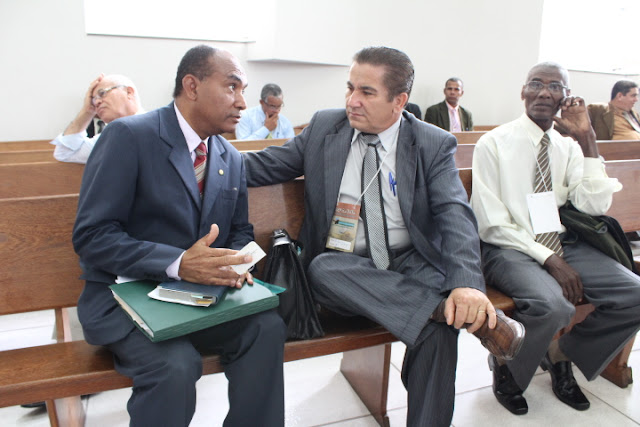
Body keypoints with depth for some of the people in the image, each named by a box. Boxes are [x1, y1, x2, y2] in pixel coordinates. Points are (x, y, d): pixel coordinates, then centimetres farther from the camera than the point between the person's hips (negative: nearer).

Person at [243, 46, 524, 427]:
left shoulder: (434, 145, -1)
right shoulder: (324, 127, 5)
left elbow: (455, 216, -14)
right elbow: (268, 165, 9)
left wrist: (467, 282, -32)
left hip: (410, 263, -1)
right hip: (344, 268, 2)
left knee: (440, 322, -31)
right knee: (322, 266, -33)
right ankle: (459, 314, -32)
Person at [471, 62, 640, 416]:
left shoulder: (569, 147, 11)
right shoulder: (494, 144, -5)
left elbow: (594, 206, -2)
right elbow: (493, 225, -10)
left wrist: (586, 140, -7)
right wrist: (548, 259, -16)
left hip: (562, 243, 6)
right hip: (508, 248, -5)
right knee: (553, 305, -33)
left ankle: (561, 354, 12)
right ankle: (503, 361, 1)